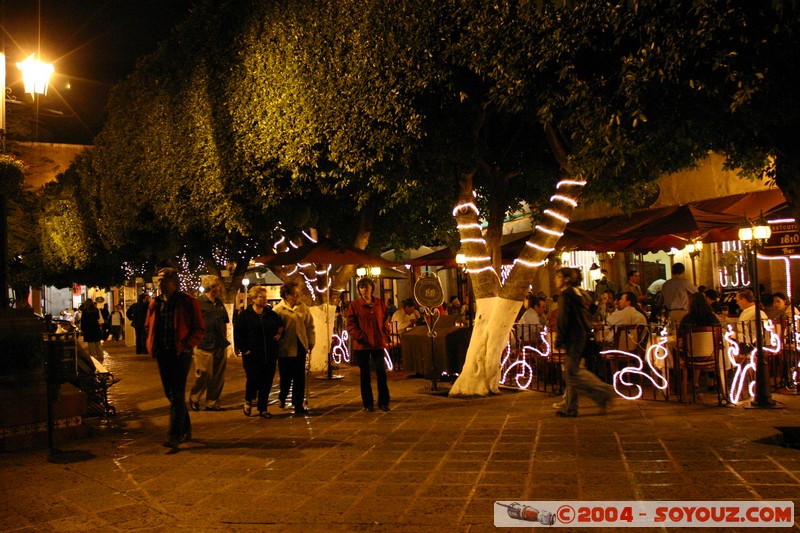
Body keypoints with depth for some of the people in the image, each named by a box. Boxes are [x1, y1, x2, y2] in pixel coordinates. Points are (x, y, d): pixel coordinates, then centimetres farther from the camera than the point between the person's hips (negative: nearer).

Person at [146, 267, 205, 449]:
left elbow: (199, 329, -5)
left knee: (177, 395, -9)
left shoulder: (187, 301, -6)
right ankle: (186, 430, 27)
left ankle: (175, 435, -6)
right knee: (171, 394, 12)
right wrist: (152, 346, 8)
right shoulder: (156, 303, 11)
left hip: (180, 353, -6)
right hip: (162, 354, 6)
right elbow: (149, 327, 23)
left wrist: (187, 345, -17)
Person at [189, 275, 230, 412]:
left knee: (218, 377, 9)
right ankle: (194, 398, 23)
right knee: (203, 376, 0)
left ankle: (212, 402, 20)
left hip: (220, 346, 7)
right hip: (205, 346, -6)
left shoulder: (219, 303, 12)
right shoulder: (199, 303, -9)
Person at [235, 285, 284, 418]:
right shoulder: (245, 315, -1)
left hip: (270, 355, 4)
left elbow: (281, 327, 22)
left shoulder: (272, 314, 9)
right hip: (252, 355, -3)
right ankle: (248, 401, 24)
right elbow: (238, 335, -3)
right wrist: (245, 349, -9)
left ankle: (263, 408, 17)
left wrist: (279, 335, 2)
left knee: (267, 382, 4)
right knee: (253, 379, -6)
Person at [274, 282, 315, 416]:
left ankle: (298, 404, 16)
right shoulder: (278, 310, -7)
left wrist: (310, 342, 6)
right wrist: (275, 347, -8)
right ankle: (282, 397, 34)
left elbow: (309, 325, 10)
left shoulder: (303, 308, 4)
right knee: (286, 377, 5)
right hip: (285, 348, -3)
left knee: (300, 378, 6)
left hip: (300, 346, 4)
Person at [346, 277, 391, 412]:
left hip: (378, 343, 2)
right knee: (365, 374, 6)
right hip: (362, 345, -2)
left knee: (381, 372, 0)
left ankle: (383, 402, 10)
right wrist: (361, 337, -14)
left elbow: (385, 320, 13)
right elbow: (350, 325, -4)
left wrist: (385, 334, 0)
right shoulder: (354, 305, -3)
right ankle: (368, 403, 14)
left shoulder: (380, 303, 7)